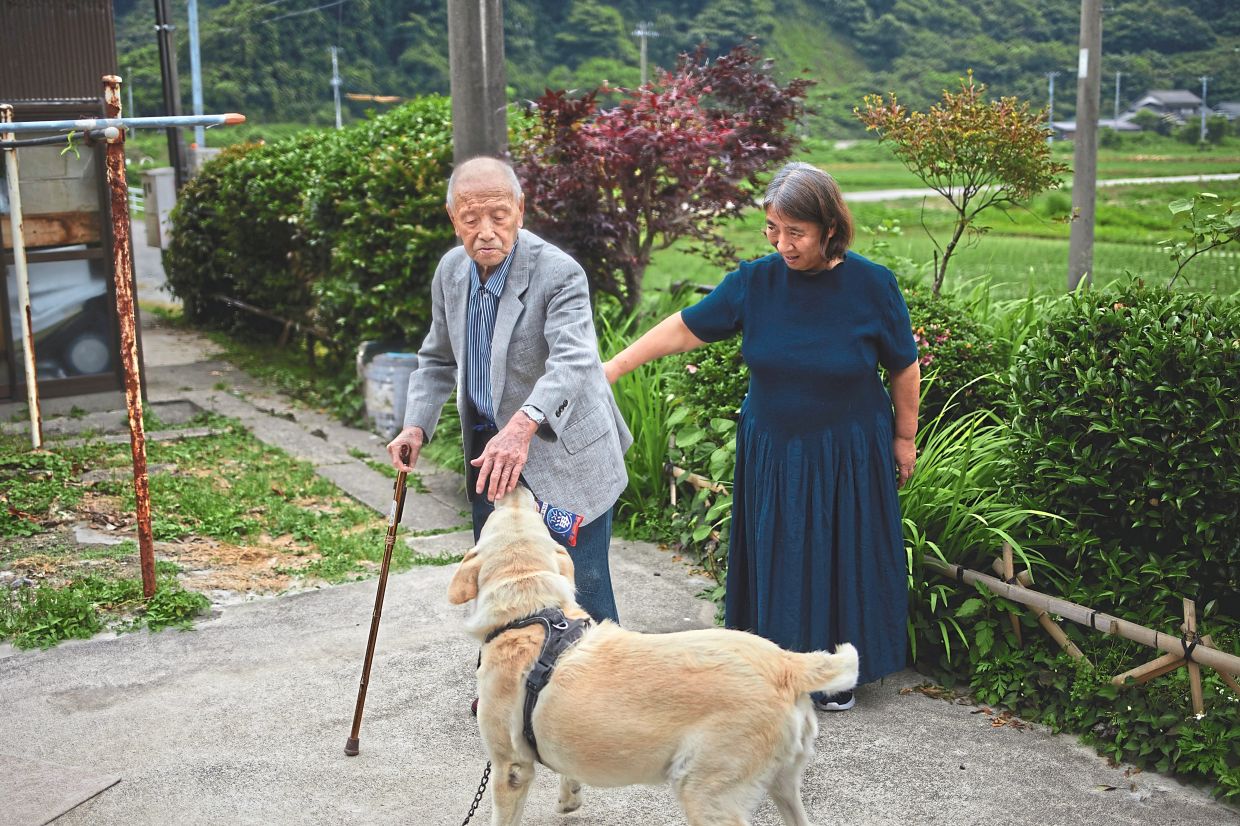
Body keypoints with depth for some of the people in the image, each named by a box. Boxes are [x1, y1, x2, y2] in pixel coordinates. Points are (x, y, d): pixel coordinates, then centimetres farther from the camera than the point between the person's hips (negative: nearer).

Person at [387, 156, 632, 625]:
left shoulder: (558, 273, -20)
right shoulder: (451, 270, 2)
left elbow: (573, 360, -36)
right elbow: (438, 359, 15)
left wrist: (524, 424, -53)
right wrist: (416, 425, -1)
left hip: (562, 460, -6)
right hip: (489, 455, 6)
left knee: (580, 599, -3)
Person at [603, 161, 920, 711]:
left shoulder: (871, 285, -15)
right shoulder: (755, 281, -10)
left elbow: (904, 368, -4)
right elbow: (686, 328, -3)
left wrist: (904, 438, 3)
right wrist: (615, 365, -5)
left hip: (848, 453, -2)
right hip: (771, 452, 2)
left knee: (840, 558, 9)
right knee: (776, 558, 11)